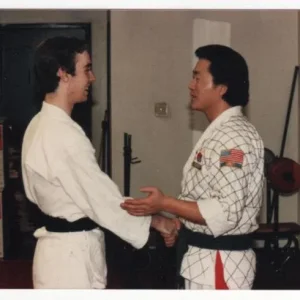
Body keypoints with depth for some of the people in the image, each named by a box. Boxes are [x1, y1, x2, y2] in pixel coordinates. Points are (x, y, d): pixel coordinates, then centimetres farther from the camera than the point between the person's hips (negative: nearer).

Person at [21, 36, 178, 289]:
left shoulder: (41, 125, 8)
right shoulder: (64, 135, -24)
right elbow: (102, 198, -20)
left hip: (63, 247, 10)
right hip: (72, 254, -10)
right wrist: (157, 222, -8)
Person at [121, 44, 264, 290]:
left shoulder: (233, 137, -21)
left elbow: (226, 212, -27)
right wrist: (177, 224, 10)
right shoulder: (220, 133, 12)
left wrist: (164, 204, -24)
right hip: (205, 256, 11)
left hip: (219, 262, -11)